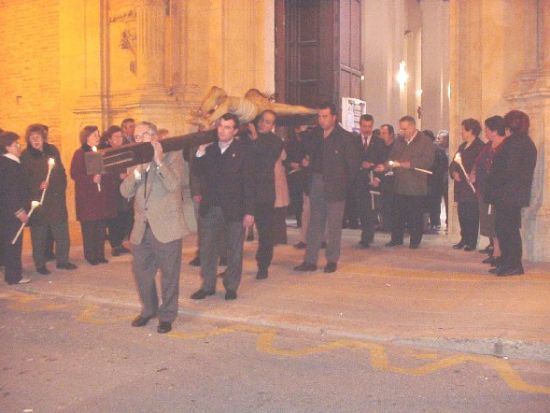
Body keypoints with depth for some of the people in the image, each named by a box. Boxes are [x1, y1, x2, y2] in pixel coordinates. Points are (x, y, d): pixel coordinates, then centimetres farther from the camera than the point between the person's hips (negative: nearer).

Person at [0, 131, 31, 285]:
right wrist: (19, 211, -20)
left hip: (13, 211, 9)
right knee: (13, 242, -2)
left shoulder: (13, 163, 12)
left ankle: (13, 274, 24)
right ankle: (14, 276, 5)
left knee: (13, 243, 15)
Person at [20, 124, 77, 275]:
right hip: (38, 200, -4)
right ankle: (40, 265, 14)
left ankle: (62, 260, 21)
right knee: (39, 234, 3)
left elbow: (61, 172, 14)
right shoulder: (25, 156, -4)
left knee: (62, 232, 8)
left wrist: (61, 189, 5)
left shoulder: (52, 150, 7)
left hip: (56, 199, 4)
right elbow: (25, 180, -6)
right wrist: (38, 186, -20)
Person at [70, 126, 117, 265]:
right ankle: (90, 255, 10)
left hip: (102, 195, 5)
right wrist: (91, 179, -19)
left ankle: (100, 254, 14)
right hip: (87, 196, -5)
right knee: (89, 227, -1)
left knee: (101, 227, 5)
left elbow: (108, 171, 16)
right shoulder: (80, 154, -4)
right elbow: (74, 174, -12)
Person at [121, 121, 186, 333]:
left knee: (169, 275, 5)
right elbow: (125, 191, 1)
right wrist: (138, 168, -11)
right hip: (141, 228, 5)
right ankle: (148, 309, 34)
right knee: (141, 272, 14)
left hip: (167, 228, -5)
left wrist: (158, 161, -18)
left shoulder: (172, 156, -2)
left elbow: (173, 184, -18)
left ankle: (167, 315, 21)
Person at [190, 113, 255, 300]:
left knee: (234, 251, 7)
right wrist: (200, 153, -13)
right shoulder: (209, 149, 8)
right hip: (210, 209, 4)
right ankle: (207, 285, 23)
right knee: (207, 249, 10)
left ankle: (231, 287, 21)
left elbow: (248, 182, -7)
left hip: (234, 209, -3)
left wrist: (249, 211, -12)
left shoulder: (243, 149, -4)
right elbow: (198, 172, 1)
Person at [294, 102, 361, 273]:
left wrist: (346, 183, -5)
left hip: (335, 186, -5)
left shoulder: (345, 137, -8)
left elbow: (354, 163, -5)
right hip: (317, 184, 5)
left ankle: (332, 260, 17)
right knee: (315, 223, 9)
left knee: (334, 225, 5)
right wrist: (307, 162, 3)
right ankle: (310, 260, 14)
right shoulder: (315, 134, 7)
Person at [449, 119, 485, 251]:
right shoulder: (462, 146, 19)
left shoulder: (480, 147, -7)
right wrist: (454, 173, -3)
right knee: (462, 214, 9)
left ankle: (472, 242, 2)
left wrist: (470, 176, -21)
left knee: (471, 215, -5)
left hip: (472, 187, -8)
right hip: (461, 187, 8)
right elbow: (453, 164, 16)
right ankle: (464, 239, 19)